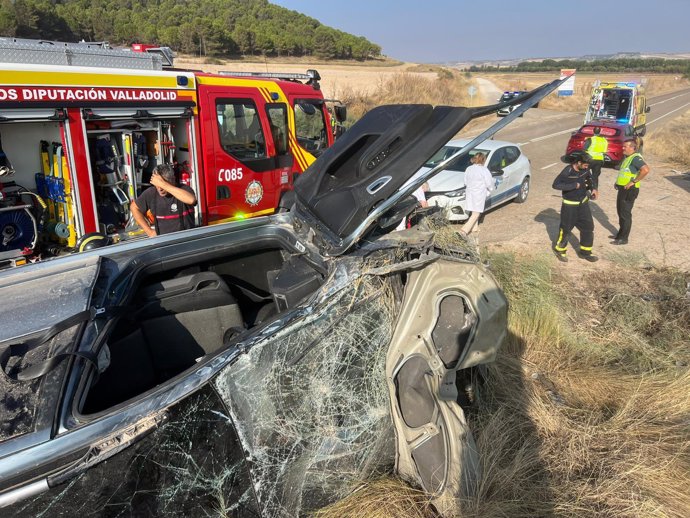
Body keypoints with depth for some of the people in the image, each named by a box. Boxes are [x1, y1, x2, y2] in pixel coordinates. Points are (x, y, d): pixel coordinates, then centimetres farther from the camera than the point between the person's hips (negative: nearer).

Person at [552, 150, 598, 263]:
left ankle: (585, 252, 21)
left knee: (588, 228, 7)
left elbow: (592, 178, 17)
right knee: (565, 229, 6)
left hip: (583, 203, 6)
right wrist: (574, 185, -29)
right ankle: (559, 250, 27)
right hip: (570, 205, -6)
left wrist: (594, 188, 0)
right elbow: (556, 184, -32)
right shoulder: (567, 171, -22)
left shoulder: (585, 170, -3)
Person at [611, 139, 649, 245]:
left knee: (625, 214, -4)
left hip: (629, 190, -10)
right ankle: (620, 234, 30)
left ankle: (623, 238, 3)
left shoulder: (636, 158, -16)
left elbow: (646, 169, -31)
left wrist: (634, 181, -26)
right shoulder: (627, 157, 14)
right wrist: (618, 181, 15)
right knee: (620, 212, 18)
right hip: (622, 189, 10)